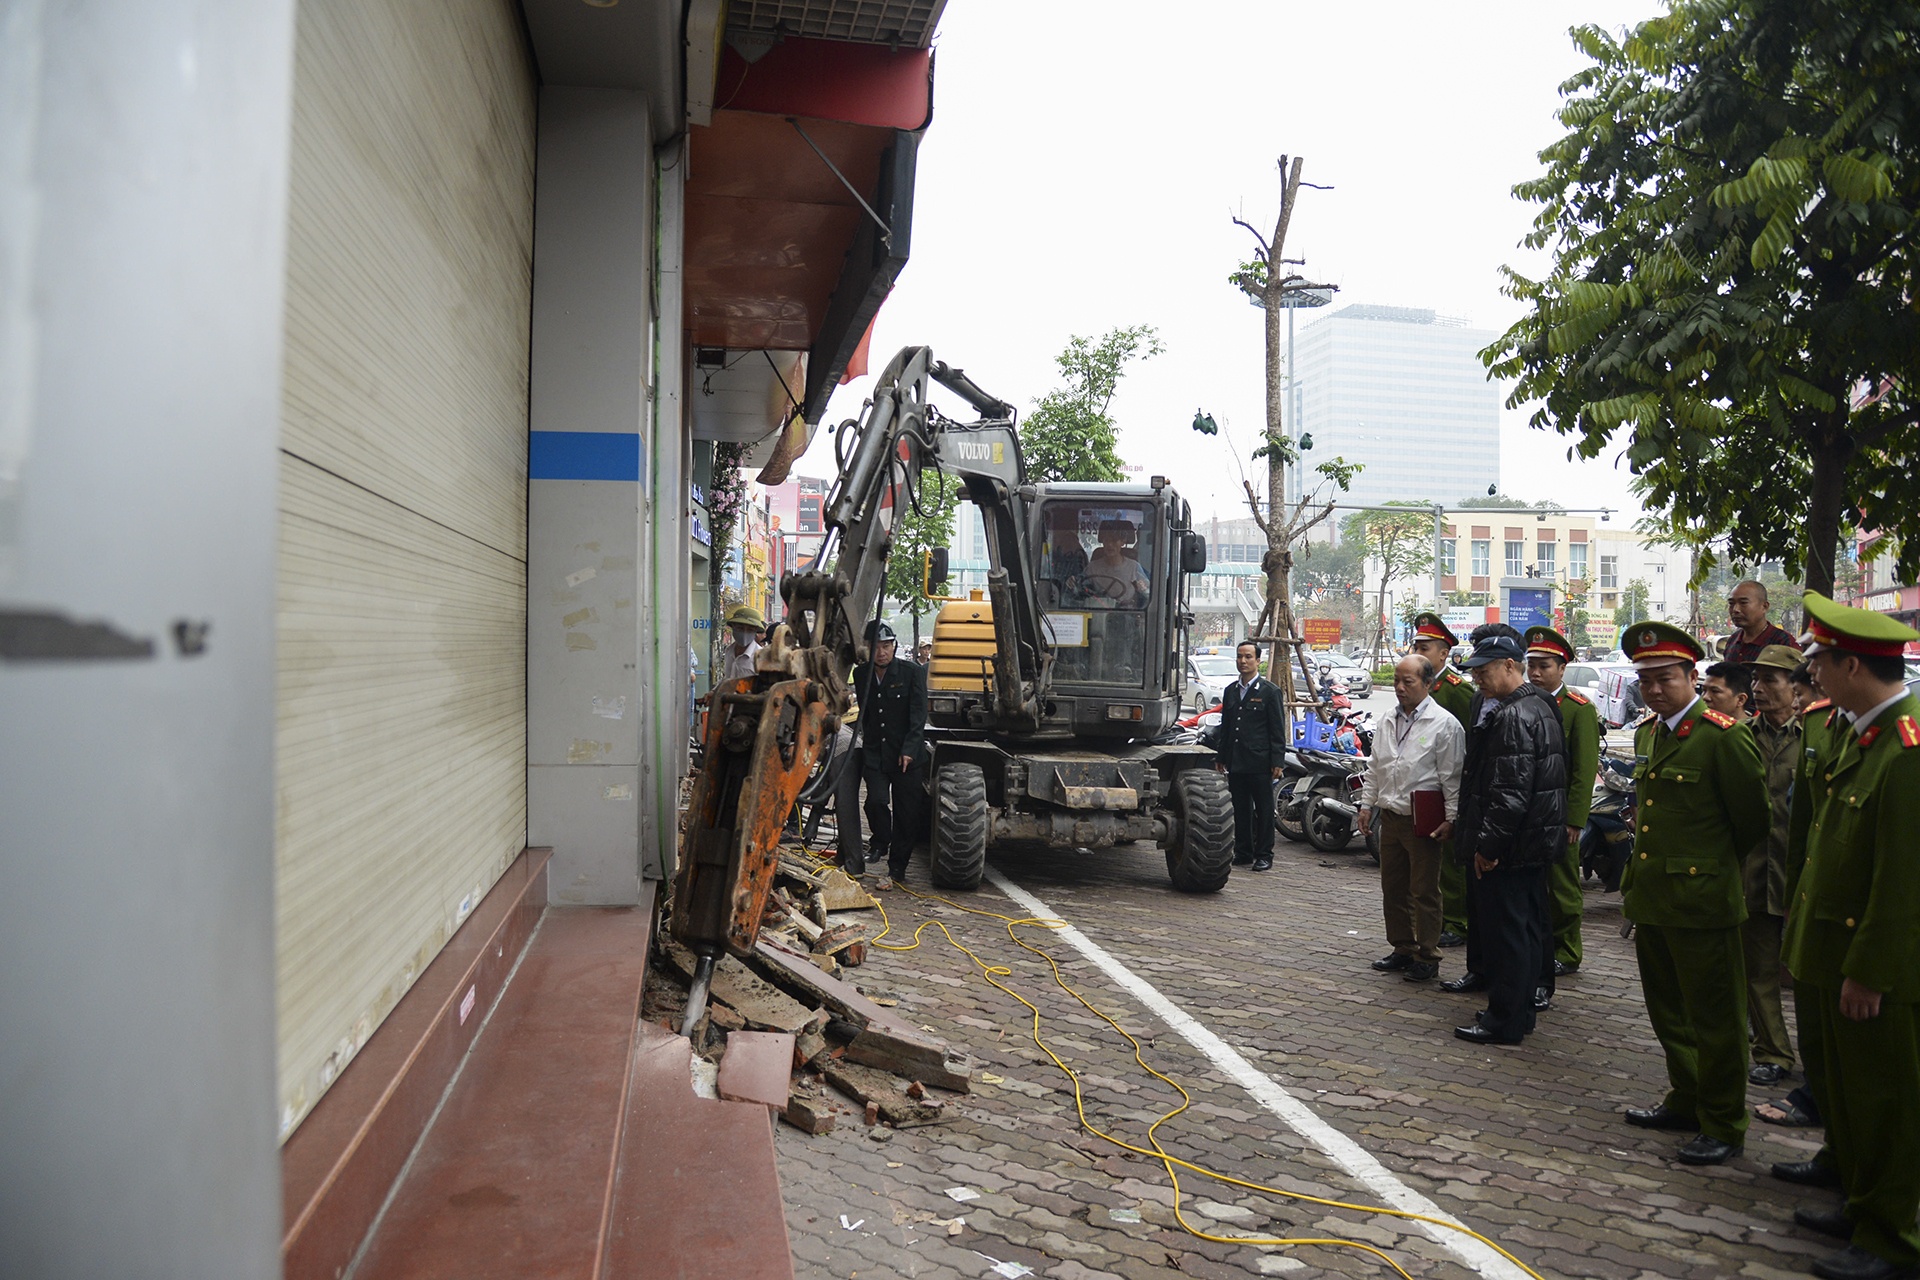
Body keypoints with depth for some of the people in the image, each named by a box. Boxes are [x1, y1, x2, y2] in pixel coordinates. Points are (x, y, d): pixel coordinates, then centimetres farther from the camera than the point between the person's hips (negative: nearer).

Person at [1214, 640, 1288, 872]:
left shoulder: (1270, 691, -2)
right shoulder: (1231, 690, 15)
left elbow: (1278, 730, -5)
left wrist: (1277, 761, -11)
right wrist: (1220, 756, 15)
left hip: (1260, 762, -5)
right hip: (1235, 762, 5)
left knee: (1264, 810, 1)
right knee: (1240, 810, 10)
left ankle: (1264, 855, 7)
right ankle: (1243, 853, 18)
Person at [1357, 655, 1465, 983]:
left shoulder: (1444, 724, -9)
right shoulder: (1388, 724, 12)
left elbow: (1452, 777, -11)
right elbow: (1375, 770, 19)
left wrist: (1450, 819, -14)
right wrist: (1367, 805, 14)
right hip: (1390, 818, 7)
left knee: (1424, 892, 0)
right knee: (1393, 888, 14)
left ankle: (1427, 956, 11)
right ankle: (1403, 949, 27)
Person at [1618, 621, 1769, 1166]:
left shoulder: (1723, 736, -15)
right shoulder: (1646, 733, 10)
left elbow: (1752, 818, -8)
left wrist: (1719, 870, 5)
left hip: (1701, 903, -8)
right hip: (1650, 897, 8)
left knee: (1715, 1018, 5)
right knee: (1669, 1012, 20)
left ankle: (1723, 1126, 17)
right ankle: (1686, 1101, 36)